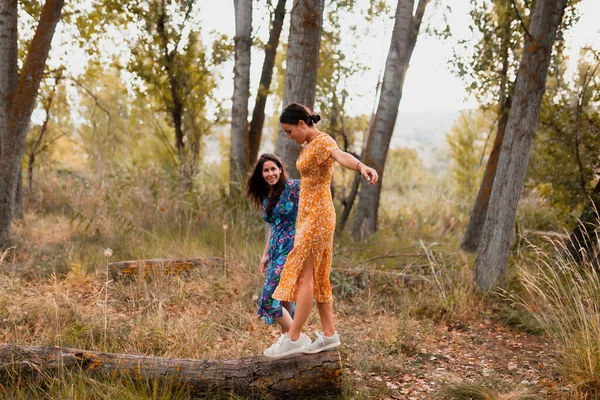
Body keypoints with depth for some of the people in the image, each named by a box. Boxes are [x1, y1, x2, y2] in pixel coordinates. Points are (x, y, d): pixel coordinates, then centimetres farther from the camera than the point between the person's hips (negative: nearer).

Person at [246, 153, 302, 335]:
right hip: (276, 251, 8)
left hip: (291, 249, -8)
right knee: (283, 299, 8)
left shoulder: (294, 187, -8)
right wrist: (265, 254, 21)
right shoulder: (266, 197, 15)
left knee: (269, 299, -12)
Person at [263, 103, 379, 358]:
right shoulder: (307, 145, 14)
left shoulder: (323, 141, -15)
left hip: (317, 216, -10)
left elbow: (341, 156, -38)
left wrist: (361, 166, -58)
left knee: (304, 275, -7)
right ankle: (329, 334, 15)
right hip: (308, 214, 10)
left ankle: (293, 338, -3)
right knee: (316, 276, 10)